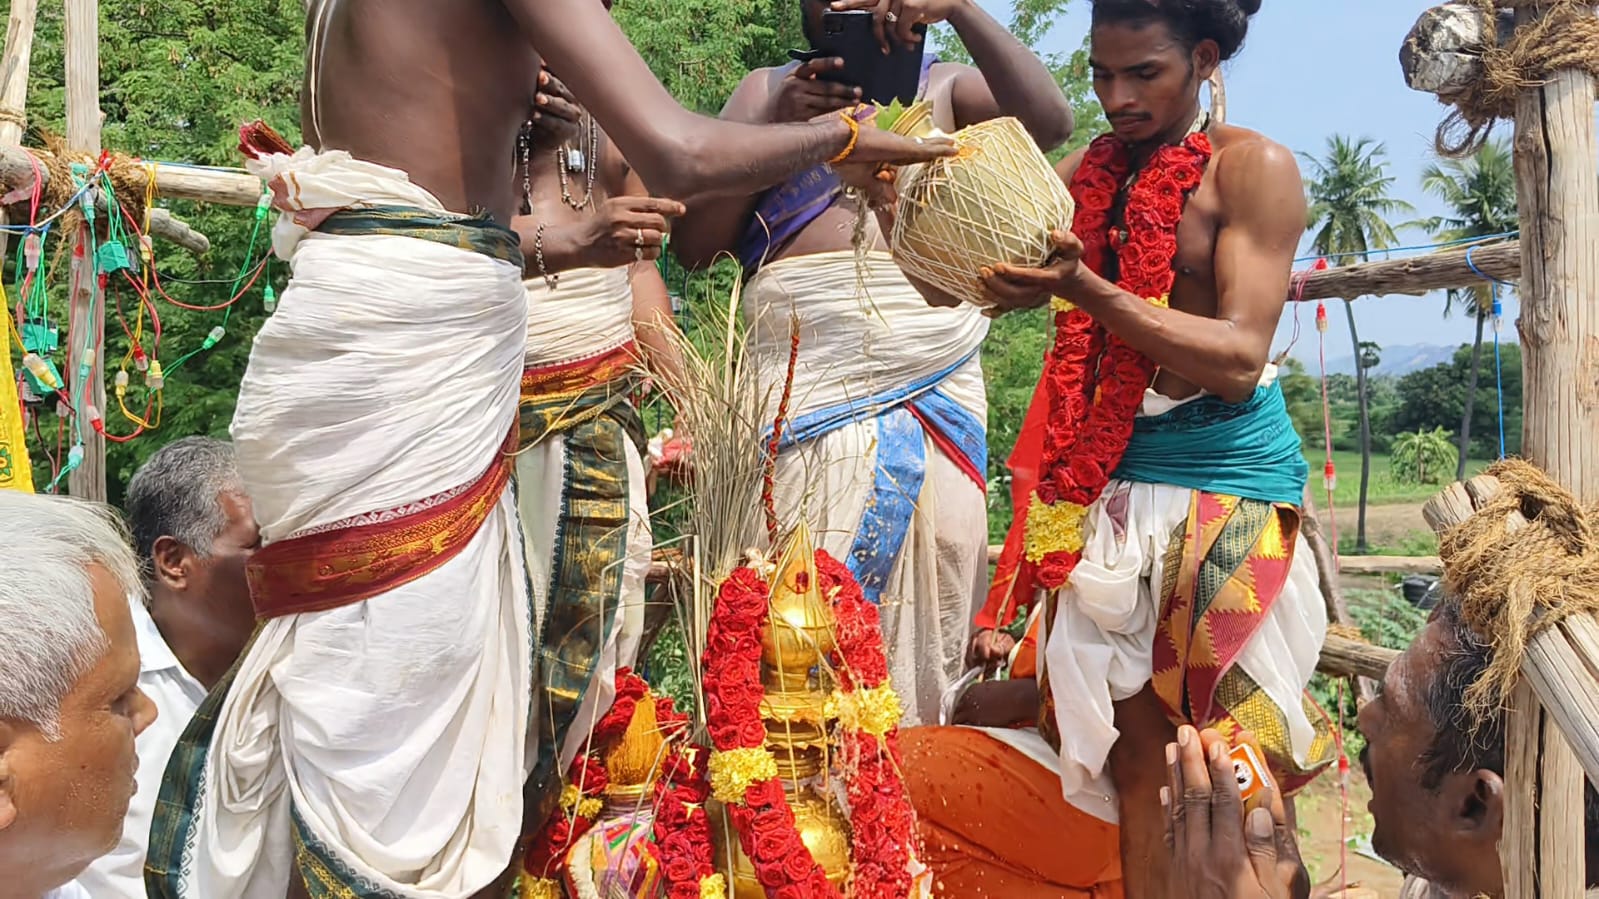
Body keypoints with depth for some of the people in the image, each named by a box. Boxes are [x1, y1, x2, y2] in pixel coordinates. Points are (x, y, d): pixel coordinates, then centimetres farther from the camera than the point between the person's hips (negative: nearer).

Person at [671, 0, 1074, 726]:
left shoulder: (944, 88, 20)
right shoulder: (766, 92, 18)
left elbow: (1049, 123, -2)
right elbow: (692, 245, 5)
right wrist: (775, 126, -7)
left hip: (941, 389, 2)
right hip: (809, 388, -1)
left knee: (927, 618, -1)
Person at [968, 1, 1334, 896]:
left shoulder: (1252, 167, -6)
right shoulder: (1087, 175, 10)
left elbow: (1239, 359, -16)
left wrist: (1086, 290, -27)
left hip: (1225, 481, -4)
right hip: (1107, 482, 5)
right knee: (1135, 742, 4)